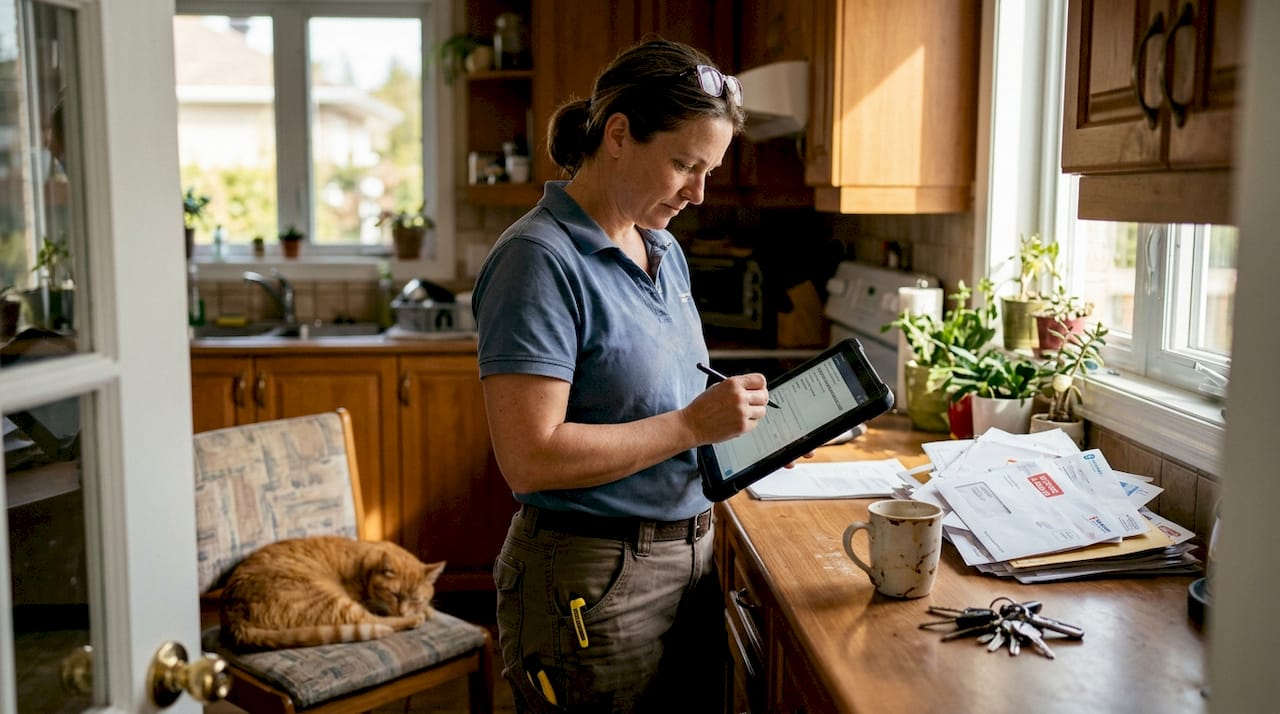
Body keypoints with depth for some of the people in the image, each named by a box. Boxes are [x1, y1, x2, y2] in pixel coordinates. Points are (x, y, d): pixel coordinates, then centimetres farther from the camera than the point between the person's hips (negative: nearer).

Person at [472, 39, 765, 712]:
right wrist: (694, 424, -22)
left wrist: (738, 415, 1)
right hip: (592, 584, -8)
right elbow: (530, 459, -24)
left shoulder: (664, 250, 9)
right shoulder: (541, 259, -18)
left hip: (688, 556, 9)